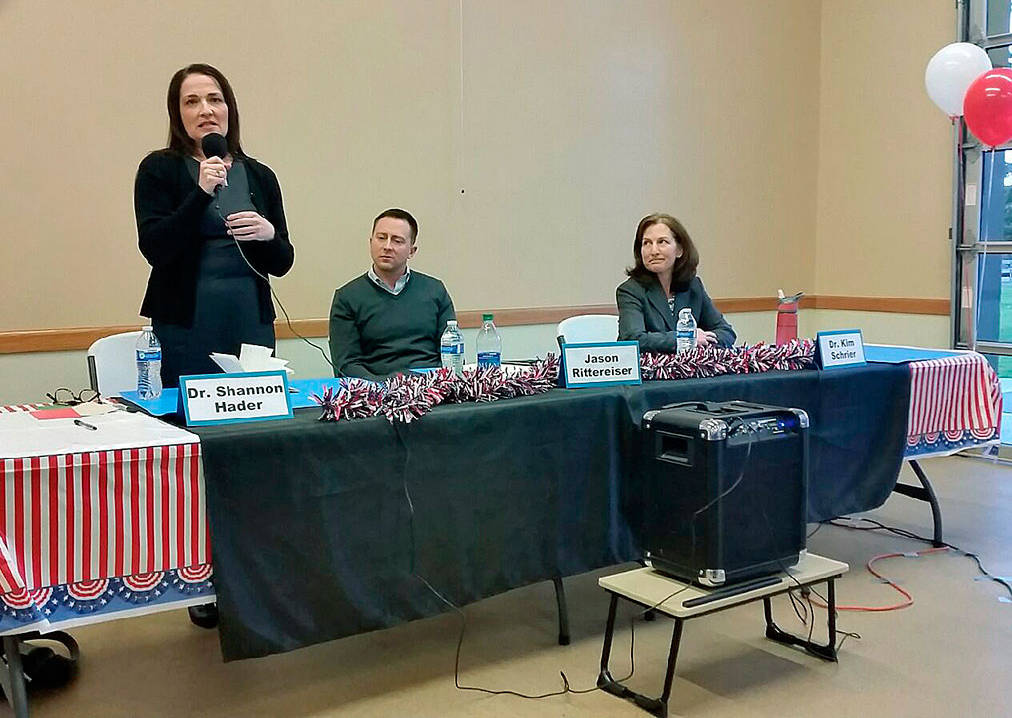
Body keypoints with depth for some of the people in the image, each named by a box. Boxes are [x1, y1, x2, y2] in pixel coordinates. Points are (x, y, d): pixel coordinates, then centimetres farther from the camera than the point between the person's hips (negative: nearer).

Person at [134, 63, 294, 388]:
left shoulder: (259, 176, 10)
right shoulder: (159, 169, 2)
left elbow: (282, 263, 10)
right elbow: (154, 249, -9)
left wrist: (268, 234, -12)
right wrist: (201, 193, -16)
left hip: (252, 323, 3)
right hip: (186, 325, -3)